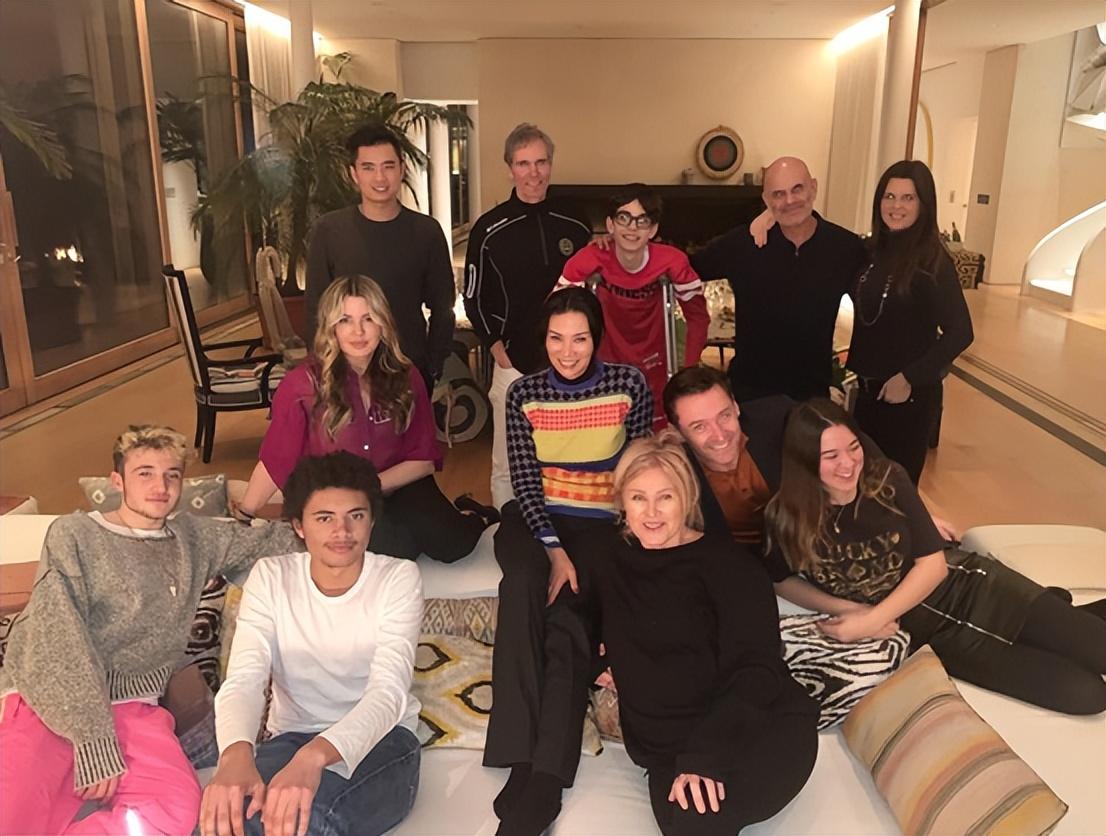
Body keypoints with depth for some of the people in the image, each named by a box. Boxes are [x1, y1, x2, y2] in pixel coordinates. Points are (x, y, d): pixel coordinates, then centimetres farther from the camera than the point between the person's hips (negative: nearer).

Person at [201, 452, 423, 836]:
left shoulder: (399, 578, -11)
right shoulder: (270, 577, -4)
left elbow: (389, 691, -25)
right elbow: (244, 680, -17)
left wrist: (314, 756, -46)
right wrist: (236, 754, -43)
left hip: (381, 739, -1)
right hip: (292, 736, 2)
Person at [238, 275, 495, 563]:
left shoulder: (405, 377, -3)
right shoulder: (304, 383, -12)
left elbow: (424, 459, -1)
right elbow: (275, 460, -7)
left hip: (397, 487, 2)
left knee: (452, 543, -24)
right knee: (396, 544, -31)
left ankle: (472, 518, 13)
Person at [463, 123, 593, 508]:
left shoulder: (575, 226, 5)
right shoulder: (489, 229, -2)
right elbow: (474, 299, 3)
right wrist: (498, 350, -6)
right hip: (514, 364, -2)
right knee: (507, 466, 5)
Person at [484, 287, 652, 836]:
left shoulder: (629, 386, -1)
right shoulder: (524, 394, 2)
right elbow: (525, 479, -3)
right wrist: (554, 550, -15)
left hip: (600, 524, 0)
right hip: (535, 518, 1)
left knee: (568, 619, -27)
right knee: (523, 585, -32)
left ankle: (544, 779, -29)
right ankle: (523, 762, -33)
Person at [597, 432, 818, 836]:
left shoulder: (728, 563, -3)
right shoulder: (615, 560, 11)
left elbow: (756, 669, -11)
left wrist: (705, 755, -23)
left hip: (761, 728, -3)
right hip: (667, 748, 4)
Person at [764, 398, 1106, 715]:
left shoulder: (887, 480, -14)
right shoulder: (787, 519, -16)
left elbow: (933, 563, -11)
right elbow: (781, 579, 0)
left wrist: (872, 620, -21)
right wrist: (850, 609, -13)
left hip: (968, 586, 1)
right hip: (933, 633, -1)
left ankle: (1065, 617, 20)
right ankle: (1060, 614, 16)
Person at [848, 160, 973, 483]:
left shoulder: (932, 259, -14)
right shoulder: (872, 250, 4)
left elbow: (959, 333, -17)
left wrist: (909, 379, -17)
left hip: (909, 394, -6)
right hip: (868, 388, 6)